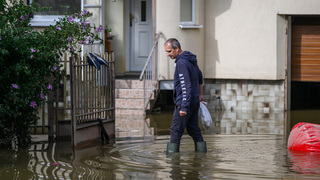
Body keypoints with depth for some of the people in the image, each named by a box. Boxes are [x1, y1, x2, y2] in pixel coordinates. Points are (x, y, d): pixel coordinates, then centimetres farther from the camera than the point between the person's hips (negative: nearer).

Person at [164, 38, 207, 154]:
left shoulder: (181, 62, -18)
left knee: (175, 130, -5)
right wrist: (200, 94, 39)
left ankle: (172, 154, -6)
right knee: (193, 129, 12)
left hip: (184, 102, -9)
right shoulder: (191, 59, 12)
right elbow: (200, 77, 27)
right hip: (195, 101, 9)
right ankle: (201, 153, 13)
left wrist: (184, 107, -24)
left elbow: (186, 86, -23)